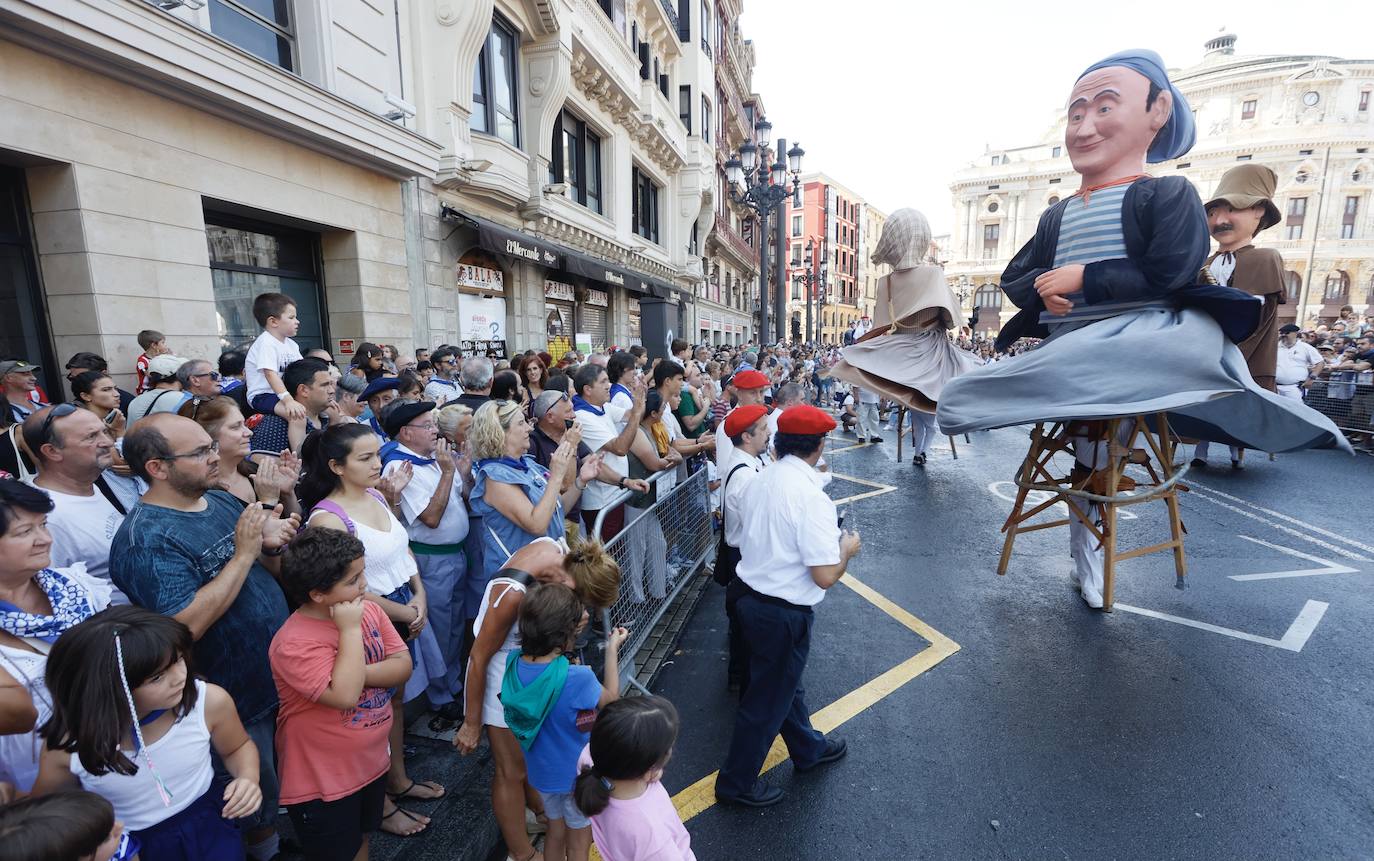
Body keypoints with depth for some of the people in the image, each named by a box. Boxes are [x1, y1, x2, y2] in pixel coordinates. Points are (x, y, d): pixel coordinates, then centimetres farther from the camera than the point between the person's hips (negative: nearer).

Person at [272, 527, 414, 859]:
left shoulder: (368, 609, -8)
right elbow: (345, 695, -36)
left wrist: (357, 675, -25)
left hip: (372, 760, 6)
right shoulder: (294, 643, -27)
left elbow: (403, 667, -9)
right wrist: (351, 629, -31)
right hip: (322, 781, -6)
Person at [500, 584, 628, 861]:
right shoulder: (578, 679, -36)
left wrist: (572, 622, -1)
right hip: (578, 776, -5)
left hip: (541, 772, 5)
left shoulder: (513, 662, -20)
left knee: (555, 831, 30)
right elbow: (611, 700, -14)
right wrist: (613, 650, -7)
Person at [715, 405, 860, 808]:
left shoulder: (761, 480, -2)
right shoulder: (812, 497, -26)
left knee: (784, 680, 28)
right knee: (768, 699, 13)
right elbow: (825, 576, -26)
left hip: (751, 595, 8)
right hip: (783, 613, -8)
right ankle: (736, 782, 33)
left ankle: (808, 747, 53)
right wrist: (847, 548, -6)